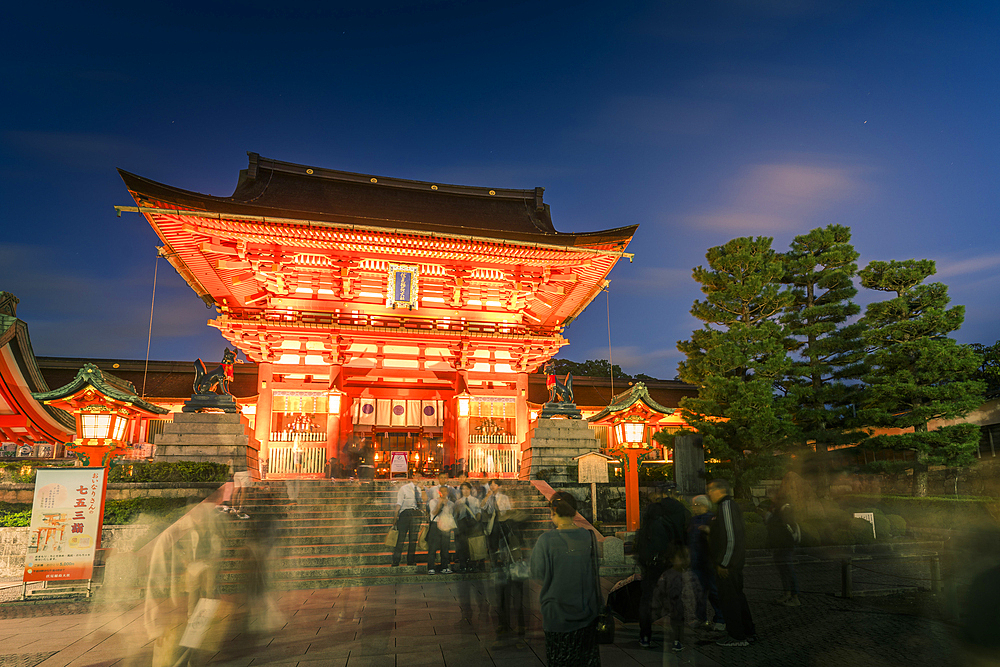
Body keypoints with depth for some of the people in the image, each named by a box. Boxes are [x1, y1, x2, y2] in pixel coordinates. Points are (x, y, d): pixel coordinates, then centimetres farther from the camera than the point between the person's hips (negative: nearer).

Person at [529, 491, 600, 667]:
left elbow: (538, 573, -13)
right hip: (587, 611, 3)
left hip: (557, 611, -3)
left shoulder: (546, 540, -20)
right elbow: (594, 569, 4)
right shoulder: (588, 536, -9)